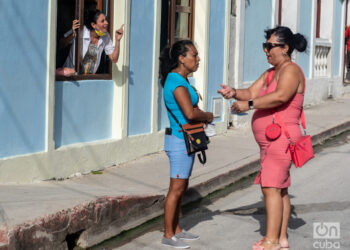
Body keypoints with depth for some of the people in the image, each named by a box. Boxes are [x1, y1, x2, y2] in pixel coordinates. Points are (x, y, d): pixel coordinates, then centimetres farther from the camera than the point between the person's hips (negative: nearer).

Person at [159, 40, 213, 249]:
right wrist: (207, 116, -10)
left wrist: (201, 114, 3)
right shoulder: (177, 83, -19)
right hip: (180, 140, -10)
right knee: (176, 188, -5)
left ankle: (176, 229, 26)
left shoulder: (181, 80, 13)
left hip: (185, 140, 10)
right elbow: (190, 113, -29)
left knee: (182, 187, 16)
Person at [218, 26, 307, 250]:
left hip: (282, 138, -10)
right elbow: (251, 93, 12)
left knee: (271, 187, -14)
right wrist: (235, 93, -8)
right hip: (270, 142, 10)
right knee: (280, 189, 11)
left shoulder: (291, 70, -12)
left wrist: (249, 105, -28)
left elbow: (280, 96, -29)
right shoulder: (270, 73, 18)